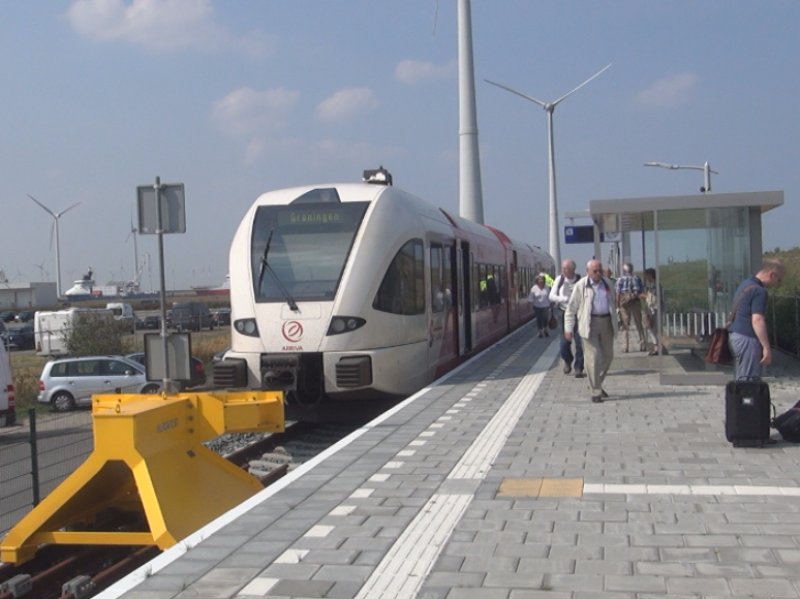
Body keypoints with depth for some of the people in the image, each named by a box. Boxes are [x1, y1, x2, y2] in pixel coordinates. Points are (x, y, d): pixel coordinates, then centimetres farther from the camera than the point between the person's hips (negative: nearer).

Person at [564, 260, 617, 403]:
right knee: (593, 357, -8)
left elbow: (613, 301, 22)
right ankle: (595, 392, -1)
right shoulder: (580, 286, -5)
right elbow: (571, 309, -3)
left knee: (608, 356, 10)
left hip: (606, 322, 5)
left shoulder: (607, 283, 9)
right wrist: (568, 328, -8)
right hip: (590, 324, -5)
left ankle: (597, 384, 30)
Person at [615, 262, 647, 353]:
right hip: (636, 303, 2)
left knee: (625, 325, 5)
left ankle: (626, 346, 5)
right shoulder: (637, 278, 6)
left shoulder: (620, 279, -2)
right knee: (639, 324, 11)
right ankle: (643, 343, 4)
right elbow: (642, 291, 4)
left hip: (624, 304, -2)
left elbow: (618, 293, -7)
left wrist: (618, 305, 0)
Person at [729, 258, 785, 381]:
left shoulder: (745, 284, 15)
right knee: (749, 380, -7)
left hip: (737, 335, 10)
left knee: (742, 380, 12)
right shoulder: (759, 291, -15)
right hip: (748, 339, -10)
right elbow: (757, 320, -22)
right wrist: (766, 347, -21)